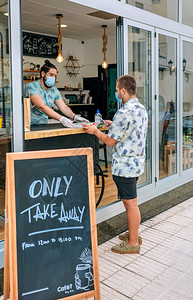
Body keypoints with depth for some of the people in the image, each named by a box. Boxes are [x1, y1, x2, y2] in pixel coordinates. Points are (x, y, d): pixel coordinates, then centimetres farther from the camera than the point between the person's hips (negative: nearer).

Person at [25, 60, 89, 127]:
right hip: (30, 126, -6)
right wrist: (61, 118, -31)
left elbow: (63, 107, 4)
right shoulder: (31, 87, -11)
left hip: (43, 126, 6)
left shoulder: (54, 90, 9)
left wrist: (74, 117, -16)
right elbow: (42, 107, -23)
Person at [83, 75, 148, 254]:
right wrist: (114, 125, 19)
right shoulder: (141, 109, 9)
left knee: (130, 203, 0)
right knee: (130, 201, 20)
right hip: (136, 161, 10)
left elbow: (110, 141, -16)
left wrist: (95, 131, 0)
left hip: (124, 165, -10)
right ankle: (134, 234, 34)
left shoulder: (124, 113, -21)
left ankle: (133, 243, 14)